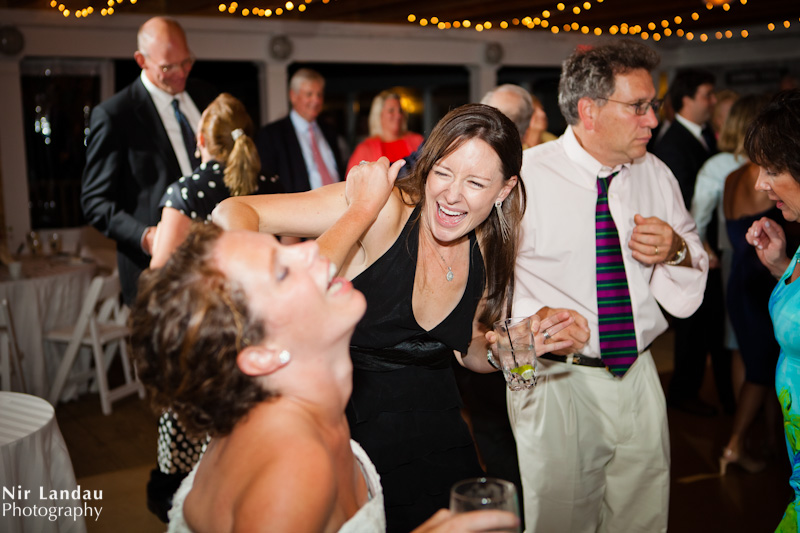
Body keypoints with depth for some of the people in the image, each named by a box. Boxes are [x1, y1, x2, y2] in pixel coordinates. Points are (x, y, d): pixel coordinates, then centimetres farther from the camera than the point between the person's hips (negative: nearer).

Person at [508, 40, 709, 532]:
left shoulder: (658, 177, 4)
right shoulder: (524, 177, -11)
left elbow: (687, 299, 9)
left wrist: (676, 252, -12)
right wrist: (533, 317, -29)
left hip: (637, 376, 4)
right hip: (556, 379, -4)